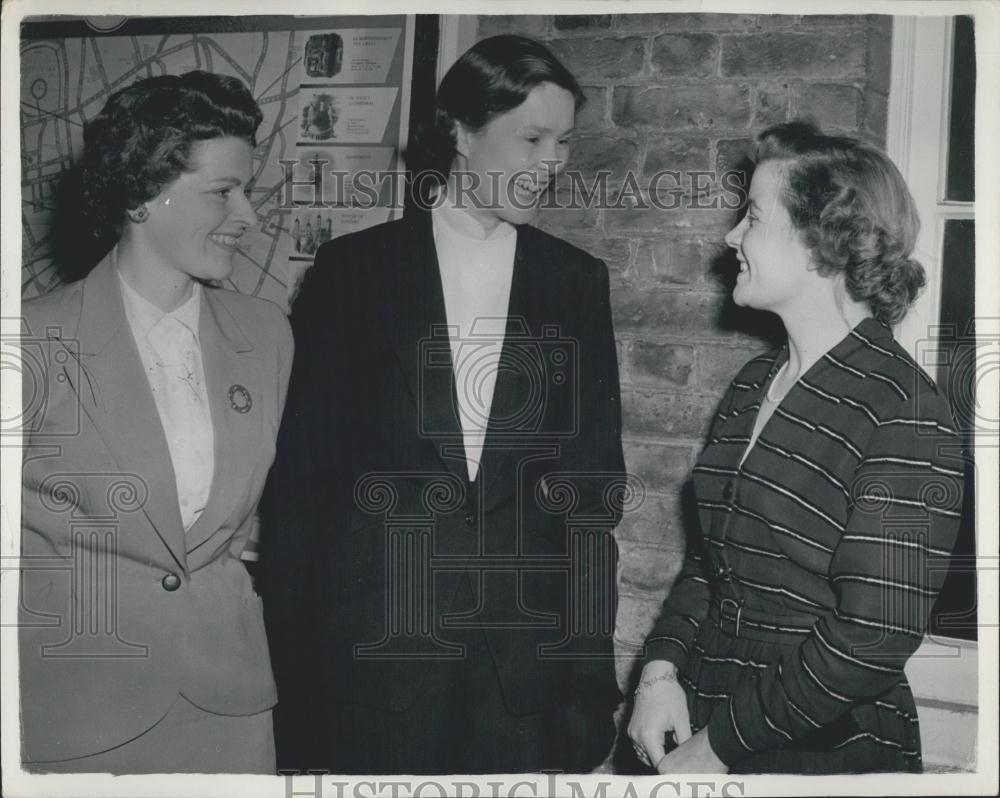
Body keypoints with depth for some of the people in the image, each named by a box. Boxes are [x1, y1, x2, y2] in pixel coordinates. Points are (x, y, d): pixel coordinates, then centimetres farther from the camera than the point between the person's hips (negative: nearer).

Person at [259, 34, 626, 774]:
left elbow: (594, 476, 5)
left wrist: (591, 660, 2)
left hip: (526, 644, 2)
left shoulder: (578, 280, 4)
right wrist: (290, 637, -1)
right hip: (371, 633, -1)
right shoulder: (354, 268, -1)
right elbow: (302, 465, 0)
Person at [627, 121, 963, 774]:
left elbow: (874, 639, -21)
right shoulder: (754, 384, 5)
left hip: (828, 750, -6)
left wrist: (720, 745, -16)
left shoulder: (903, 414, -18)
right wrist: (662, 668, -4)